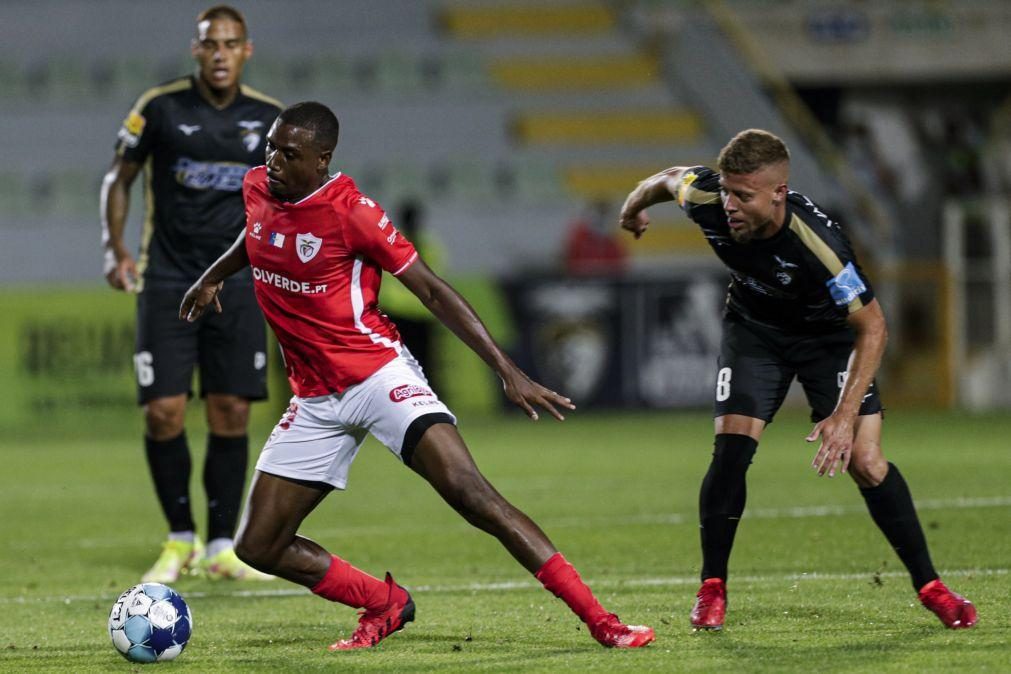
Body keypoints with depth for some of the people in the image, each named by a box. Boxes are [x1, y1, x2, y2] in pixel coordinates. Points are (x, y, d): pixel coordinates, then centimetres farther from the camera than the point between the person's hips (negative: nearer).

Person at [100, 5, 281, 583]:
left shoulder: (268, 118, 3)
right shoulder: (160, 108, -4)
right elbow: (120, 178, 7)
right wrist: (116, 249, -3)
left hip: (238, 281, 2)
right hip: (168, 281, -2)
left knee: (232, 415, -1)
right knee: (164, 413, -8)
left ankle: (222, 547, 9)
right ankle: (181, 541, 9)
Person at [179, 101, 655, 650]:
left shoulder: (349, 210, -15)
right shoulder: (258, 188, 2)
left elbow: (431, 290, -12)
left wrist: (507, 371, -16)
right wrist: (214, 275, 39)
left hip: (377, 375, -7)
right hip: (315, 401, 7)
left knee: (468, 490, -25)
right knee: (257, 547, 0)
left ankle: (600, 621, -25)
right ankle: (386, 606, 22)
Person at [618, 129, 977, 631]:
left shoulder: (816, 240, -40)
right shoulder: (706, 199, -28)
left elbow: (872, 325, -30)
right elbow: (670, 178, -2)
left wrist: (845, 415, -35)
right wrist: (633, 208, 20)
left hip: (828, 333, -3)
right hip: (753, 327, 3)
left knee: (865, 462, -13)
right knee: (732, 447, -13)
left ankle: (929, 586, 2)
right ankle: (712, 590, 3)